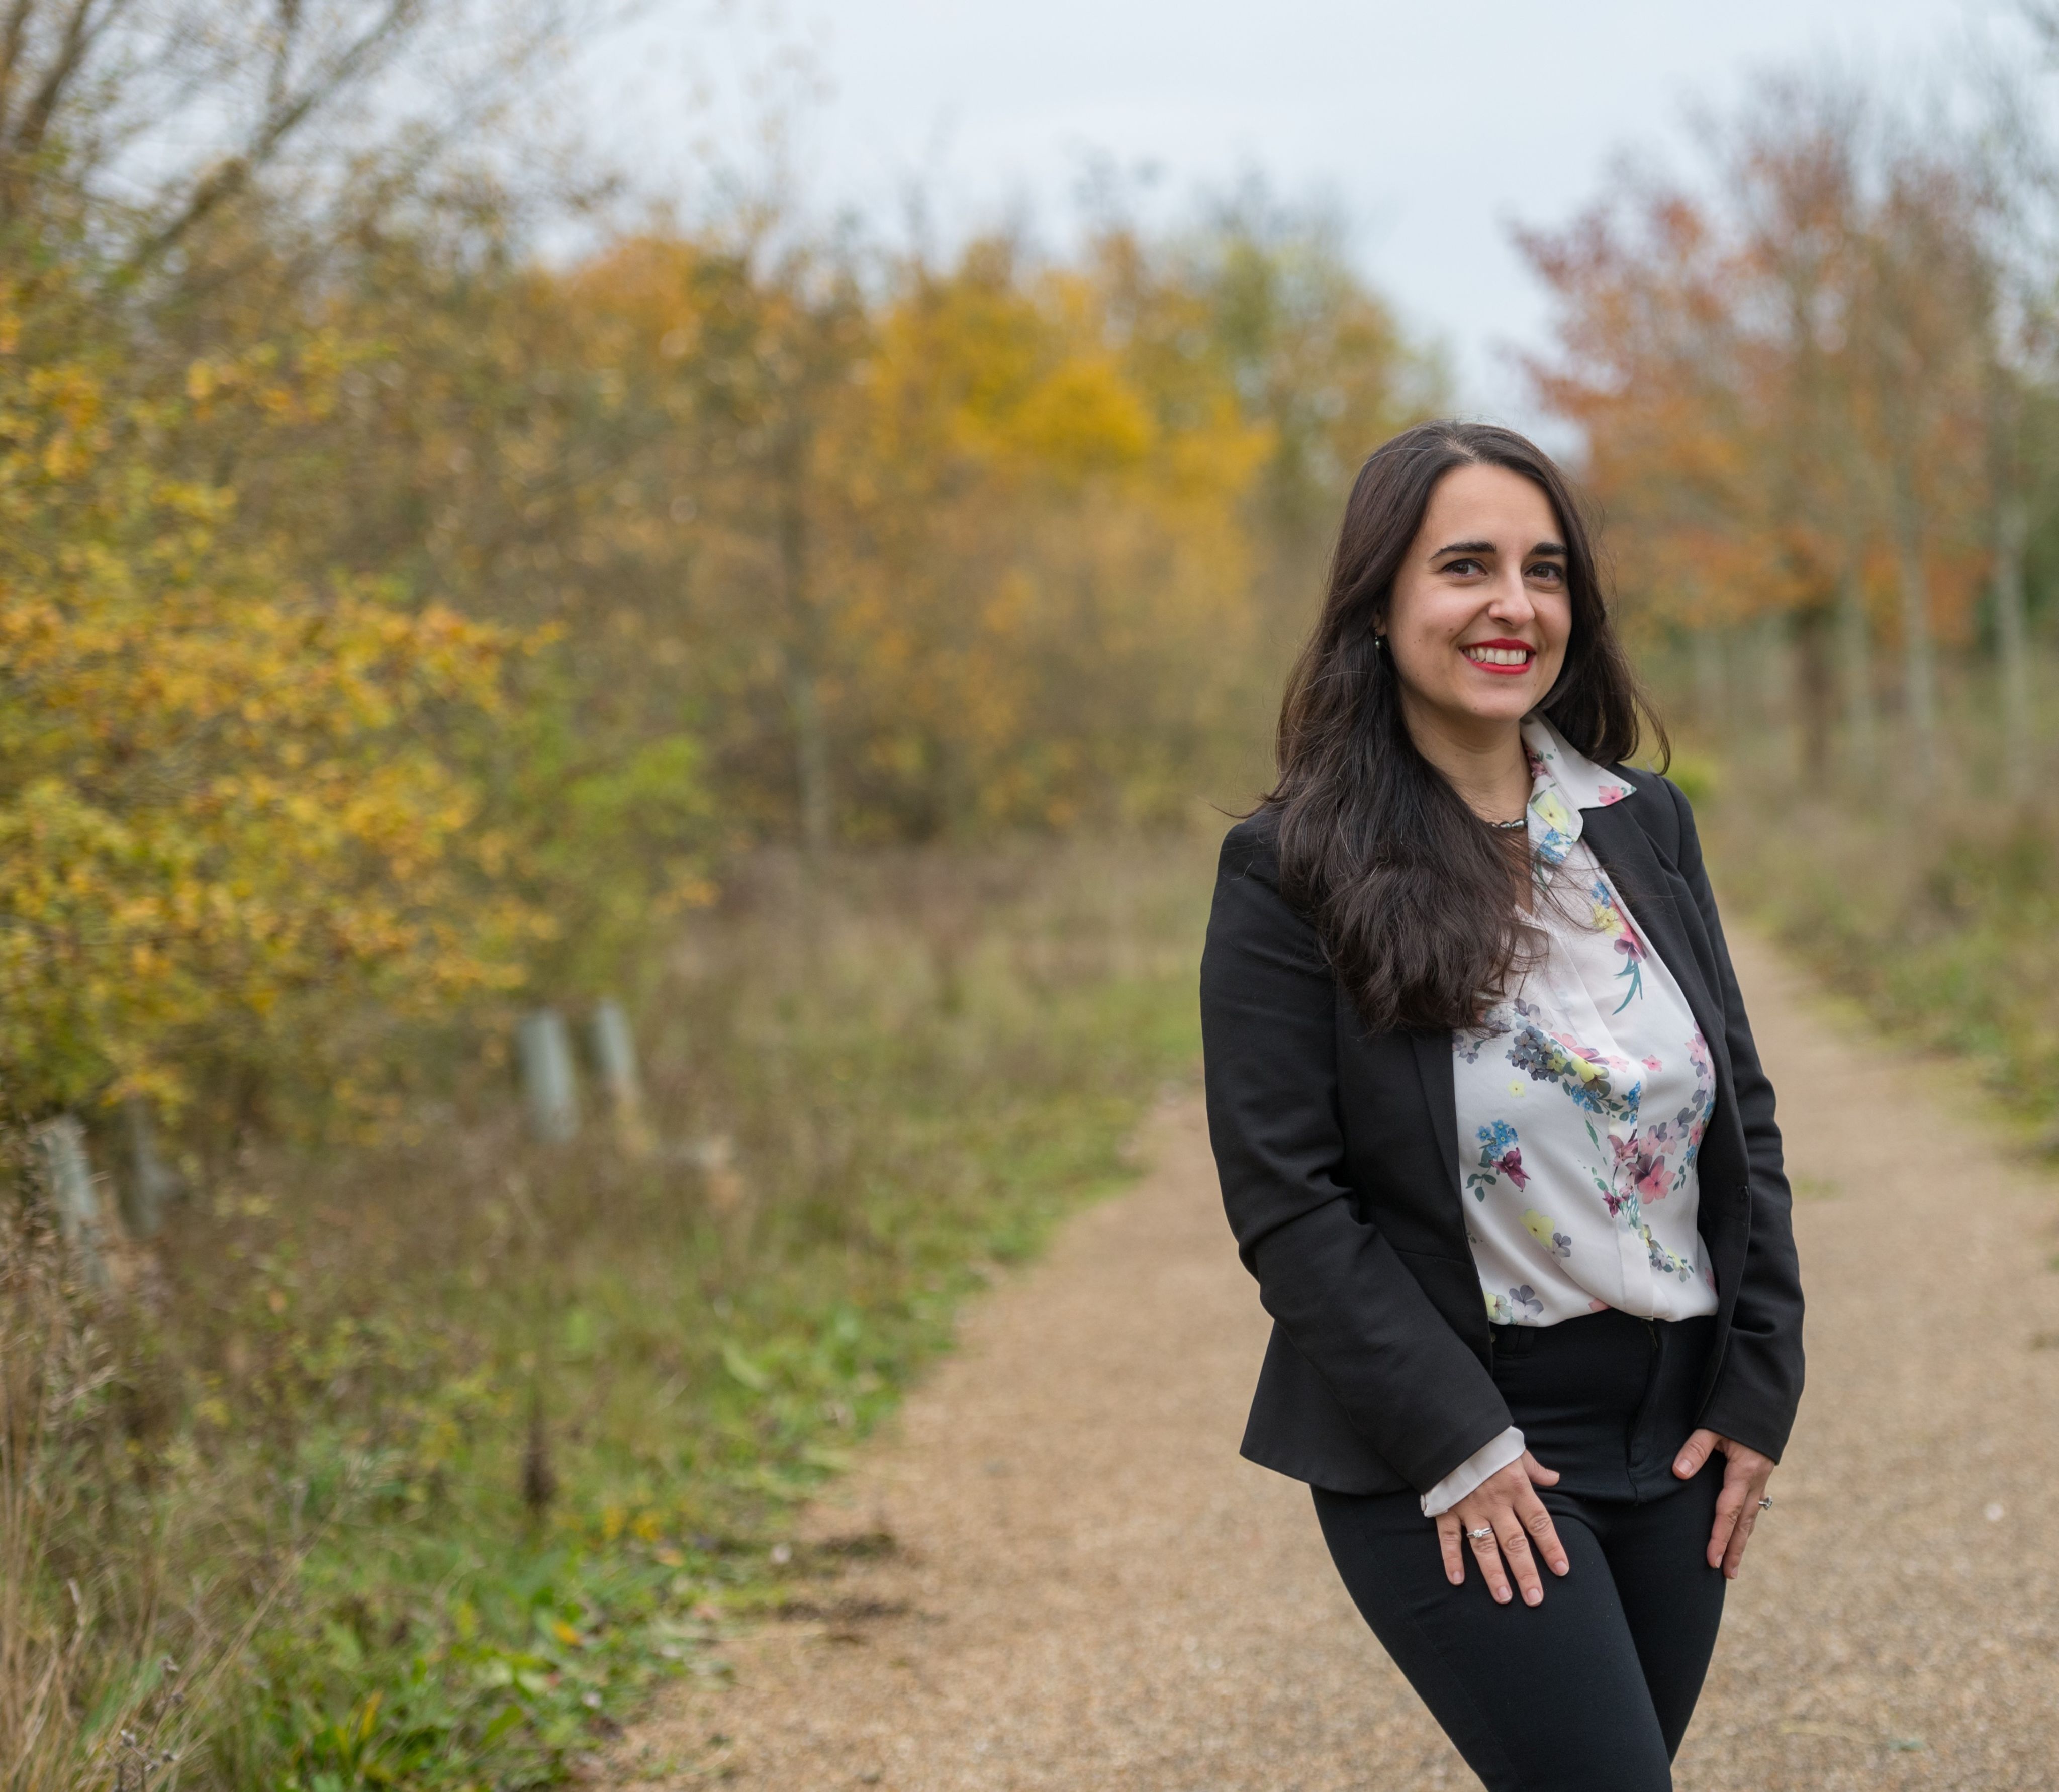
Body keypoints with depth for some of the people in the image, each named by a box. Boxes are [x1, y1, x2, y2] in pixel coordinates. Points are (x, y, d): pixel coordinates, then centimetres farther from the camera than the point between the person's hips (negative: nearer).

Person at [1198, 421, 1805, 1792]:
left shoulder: (1648, 825, 6)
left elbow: (1744, 1117, 10)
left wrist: (1759, 1390, 2)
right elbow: (1283, 1199, -11)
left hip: (1674, 1429, 5)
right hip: (1445, 1455, -5)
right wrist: (1453, 1447, -15)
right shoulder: (1293, 870, -9)